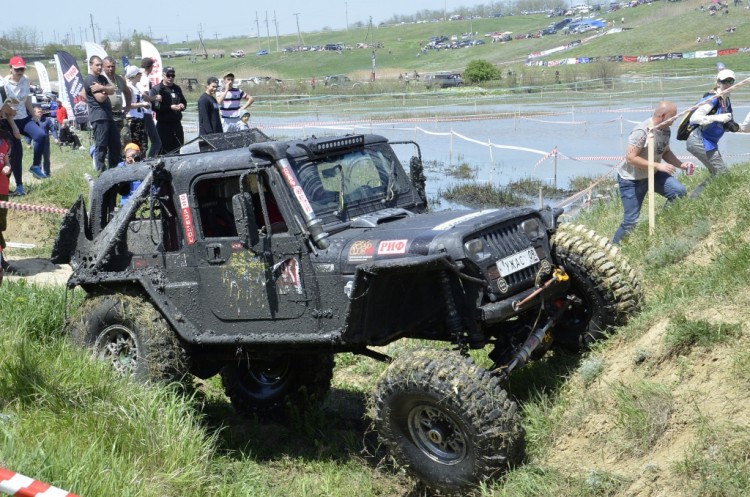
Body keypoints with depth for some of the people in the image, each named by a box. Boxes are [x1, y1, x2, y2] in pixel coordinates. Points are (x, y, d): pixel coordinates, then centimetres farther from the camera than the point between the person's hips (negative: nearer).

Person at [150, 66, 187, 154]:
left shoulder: (177, 89, 17)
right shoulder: (156, 89, -3)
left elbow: (184, 102, 26)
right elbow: (154, 106, -15)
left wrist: (182, 105, 2)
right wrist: (170, 107, -19)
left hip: (177, 124, 6)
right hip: (163, 125, -6)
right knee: (165, 152, -7)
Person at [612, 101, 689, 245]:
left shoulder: (666, 131, -3)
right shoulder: (642, 131, -28)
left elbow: (666, 152, 11)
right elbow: (630, 157, -30)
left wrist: (681, 165, -6)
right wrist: (658, 165, -30)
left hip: (653, 174, 7)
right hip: (631, 179, -7)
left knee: (679, 191, -15)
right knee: (631, 221, -5)